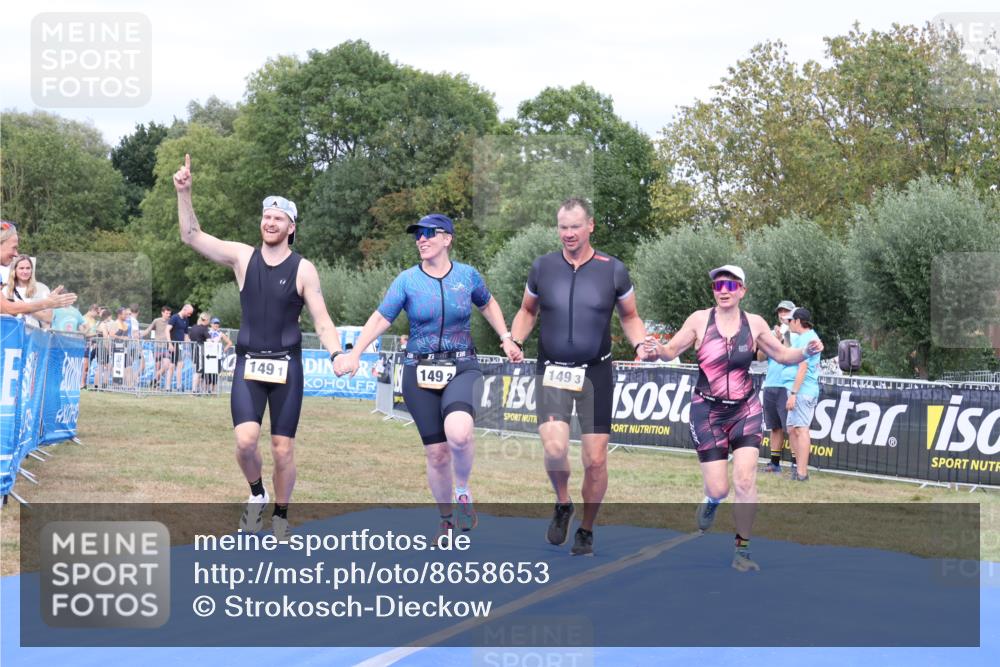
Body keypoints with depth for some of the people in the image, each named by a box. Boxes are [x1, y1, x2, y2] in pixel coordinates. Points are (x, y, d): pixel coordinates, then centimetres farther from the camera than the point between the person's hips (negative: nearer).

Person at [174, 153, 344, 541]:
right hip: (248, 364, 1)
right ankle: (256, 494, 12)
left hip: (287, 366, -1)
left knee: (283, 450, 2)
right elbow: (191, 236, -1)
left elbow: (322, 322, -3)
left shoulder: (303, 269, -2)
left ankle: (280, 515, 22)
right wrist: (184, 194, -13)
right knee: (245, 440, -17)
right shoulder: (242, 257, 3)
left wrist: (336, 353, -22)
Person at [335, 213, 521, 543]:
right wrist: (354, 354, -12)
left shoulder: (467, 275, 2)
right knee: (437, 453, 1)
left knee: (458, 432, -30)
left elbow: (488, 304, 21)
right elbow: (380, 319, -1)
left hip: (462, 368, -1)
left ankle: (463, 489, 0)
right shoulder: (407, 280, -1)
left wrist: (506, 338, 13)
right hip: (420, 373, 1)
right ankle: (447, 521, 23)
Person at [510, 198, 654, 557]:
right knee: (554, 447, -20)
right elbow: (527, 311, 16)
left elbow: (630, 316, 11)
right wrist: (514, 341, -3)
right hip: (551, 370, 0)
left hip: (595, 372, 0)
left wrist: (640, 344, -9)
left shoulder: (613, 270, -2)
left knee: (595, 459, 0)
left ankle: (586, 531, 22)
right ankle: (562, 504, 10)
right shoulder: (543, 267, 1)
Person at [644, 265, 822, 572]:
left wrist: (806, 352, -9)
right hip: (708, 411, -1)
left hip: (745, 410, 1)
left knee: (745, 481, -12)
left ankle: (742, 550, 2)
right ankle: (712, 499, 36)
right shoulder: (700, 319, -8)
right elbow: (673, 349, -2)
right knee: (719, 490, -4)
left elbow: (782, 354, 10)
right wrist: (658, 350, -25)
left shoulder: (754, 323, -1)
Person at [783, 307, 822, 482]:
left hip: (802, 391, -11)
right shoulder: (811, 337, 21)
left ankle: (801, 472, -13)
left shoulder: (805, 338, -11)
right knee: (792, 429, 14)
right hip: (804, 392, 11)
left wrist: (793, 393, -20)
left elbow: (803, 368, -18)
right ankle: (799, 466, 19)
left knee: (801, 429, -11)